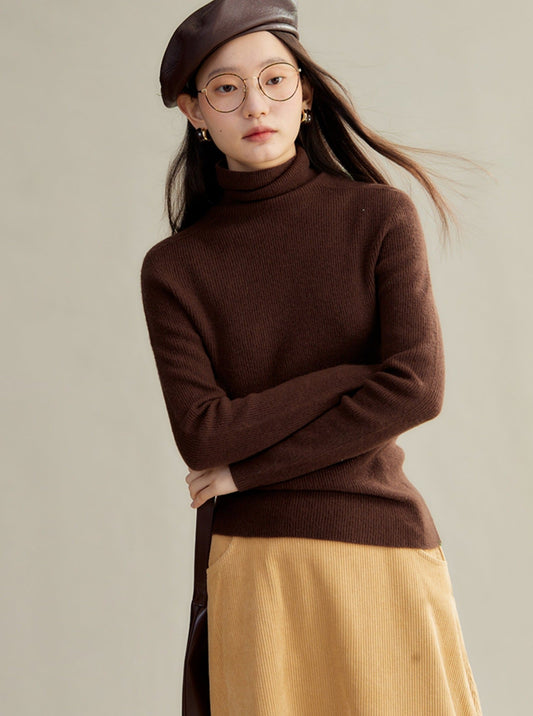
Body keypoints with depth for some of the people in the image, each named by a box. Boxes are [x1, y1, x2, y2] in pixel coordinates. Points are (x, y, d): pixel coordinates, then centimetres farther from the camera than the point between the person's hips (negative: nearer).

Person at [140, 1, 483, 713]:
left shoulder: (381, 217, 0)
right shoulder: (174, 266, 3)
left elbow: (419, 389, -10)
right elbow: (202, 435, -7)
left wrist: (247, 471, -7)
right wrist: (357, 372, -11)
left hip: (388, 548, 0)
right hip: (256, 567, 0)